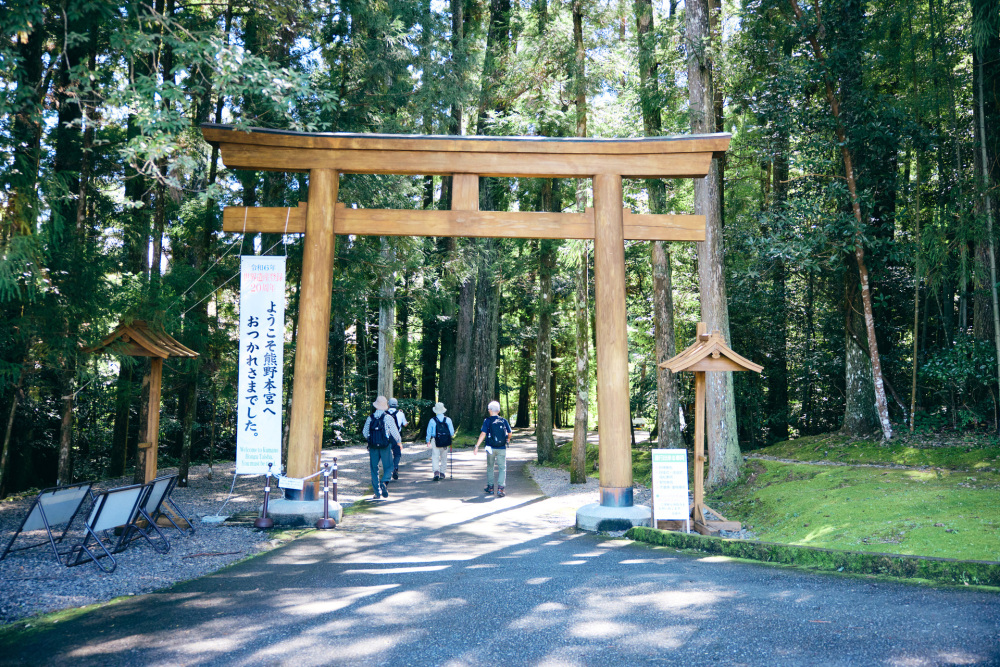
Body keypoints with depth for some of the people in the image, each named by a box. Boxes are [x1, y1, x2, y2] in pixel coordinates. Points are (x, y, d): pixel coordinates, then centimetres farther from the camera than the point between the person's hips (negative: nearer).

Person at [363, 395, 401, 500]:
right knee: (388, 466, 8)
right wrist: (398, 441, 15)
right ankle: (383, 482, -20)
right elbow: (395, 432, -5)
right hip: (385, 446, -3)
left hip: (373, 446, 3)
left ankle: (377, 493, 9)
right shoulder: (388, 418, -8)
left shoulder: (370, 418, 1)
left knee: (374, 468, 10)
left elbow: (364, 432, 10)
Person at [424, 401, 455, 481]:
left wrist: (428, 441, 15)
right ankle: (442, 473, 20)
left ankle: (436, 471, -21)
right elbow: (452, 432, 3)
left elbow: (429, 432, 1)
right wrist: (452, 436, 26)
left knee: (435, 457, -1)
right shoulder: (448, 420, -3)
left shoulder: (432, 421, -7)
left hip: (435, 442, -2)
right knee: (444, 458, 16)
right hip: (446, 442, 2)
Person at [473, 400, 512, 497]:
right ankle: (500, 488, -11)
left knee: (490, 467, 17)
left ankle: (490, 487, 24)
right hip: (502, 448, 1)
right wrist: (508, 439, 34)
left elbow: (483, 434, -14)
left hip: (491, 448, -1)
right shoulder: (503, 421, 2)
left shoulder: (487, 421, -6)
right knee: (502, 468, 3)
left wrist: (477, 446, -13)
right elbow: (510, 433, 12)